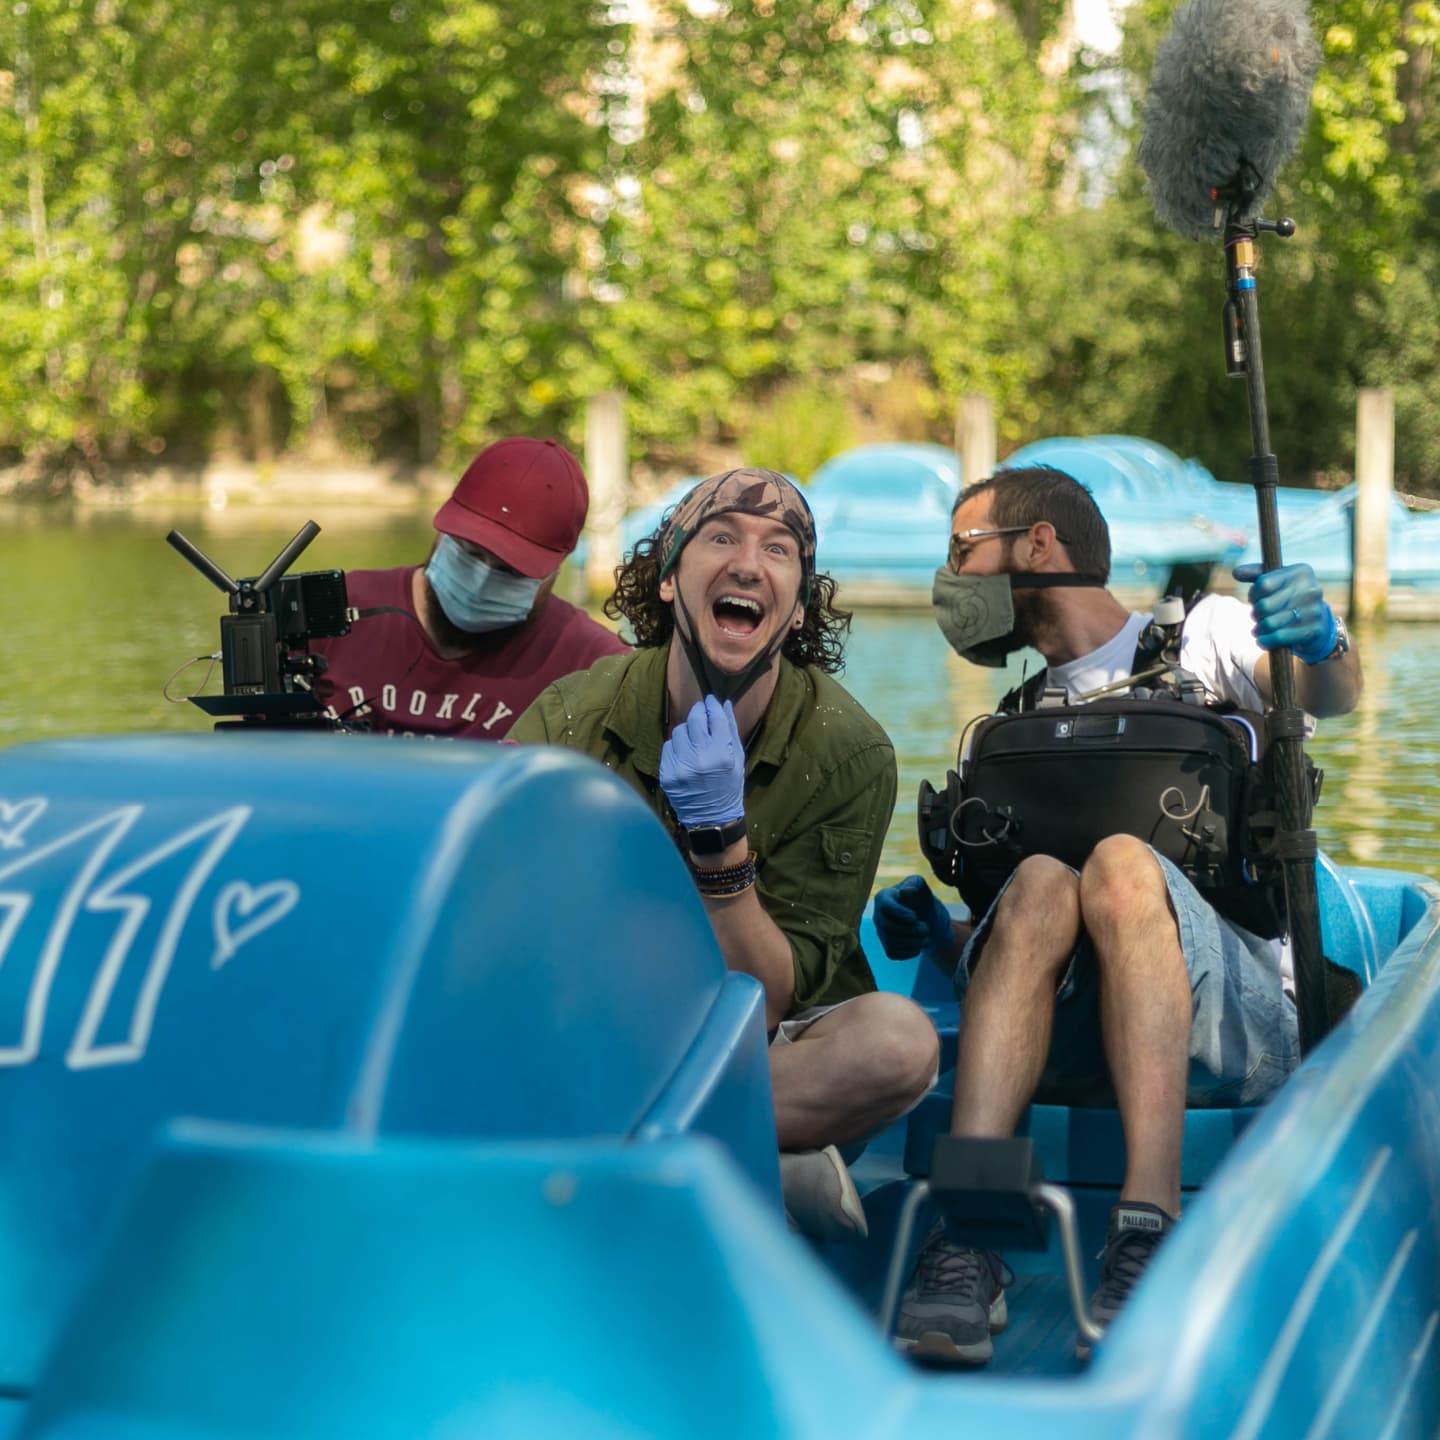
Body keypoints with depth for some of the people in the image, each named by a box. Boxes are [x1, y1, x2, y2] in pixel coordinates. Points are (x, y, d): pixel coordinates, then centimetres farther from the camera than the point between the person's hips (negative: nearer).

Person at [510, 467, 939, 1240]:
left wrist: (720, 836, -28)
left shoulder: (850, 754, -12)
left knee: (900, 1039, -33)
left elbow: (764, 1008, -14)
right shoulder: (575, 716, -8)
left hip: (774, 1060, -1)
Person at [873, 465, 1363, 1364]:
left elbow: (1331, 697, -7)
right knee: (1040, 884, -29)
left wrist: (1323, 644, -31)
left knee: (1120, 864, -32)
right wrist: (943, 941, 5)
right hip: (1078, 1044, 3)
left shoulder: (1203, 636, 15)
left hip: (1242, 1015, -3)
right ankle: (968, 1241, -44)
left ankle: (1150, 1230, -43)